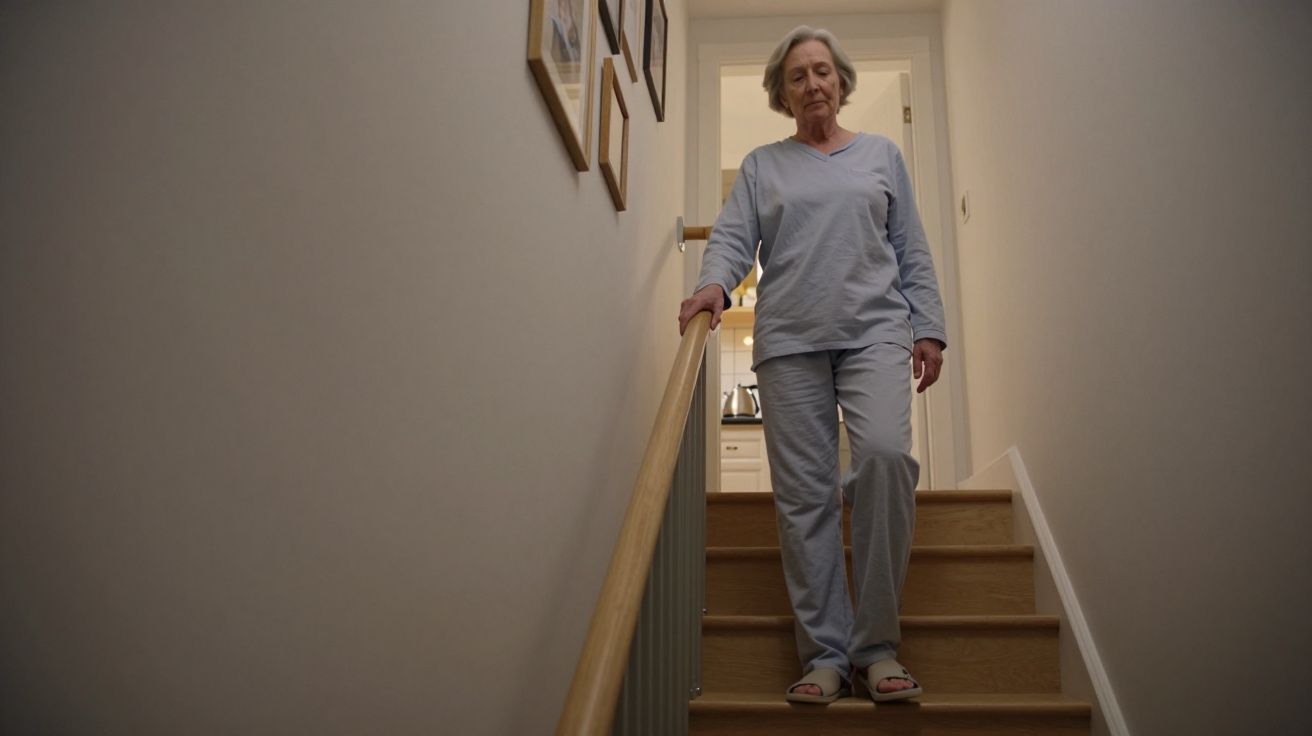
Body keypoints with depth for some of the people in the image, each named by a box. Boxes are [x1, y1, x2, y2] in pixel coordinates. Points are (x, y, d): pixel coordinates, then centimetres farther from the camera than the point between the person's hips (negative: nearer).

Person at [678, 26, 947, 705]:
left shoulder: (882, 155, 19)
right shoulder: (761, 166, 18)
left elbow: (911, 250, 16)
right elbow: (732, 237, 5)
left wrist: (929, 329, 6)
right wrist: (713, 285, -16)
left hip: (874, 331, 0)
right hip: (789, 342, 1)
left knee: (886, 452, -24)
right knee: (803, 495, -4)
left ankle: (875, 644, -12)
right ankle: (824, 654, 3)